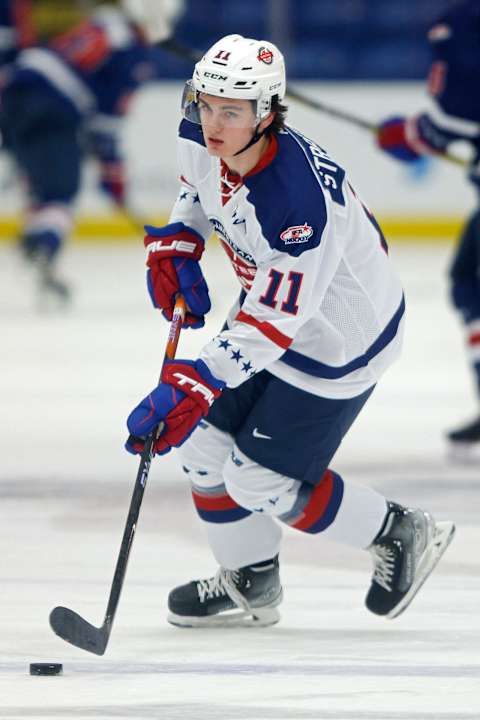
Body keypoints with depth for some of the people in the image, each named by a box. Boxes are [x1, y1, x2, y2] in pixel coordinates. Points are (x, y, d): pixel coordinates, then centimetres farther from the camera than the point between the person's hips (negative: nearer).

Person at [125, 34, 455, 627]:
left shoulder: (301, 203, -39)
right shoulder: (200, 140, -15)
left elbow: (271, 325, -36)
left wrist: (194, 385, -41)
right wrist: (176, 242, -3)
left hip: (338, 338, -8)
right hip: (268, 301, 8)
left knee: (260, 478, -3)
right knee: (202, 439, 8)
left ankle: (400, 535, 19)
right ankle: (251, 584, 29)